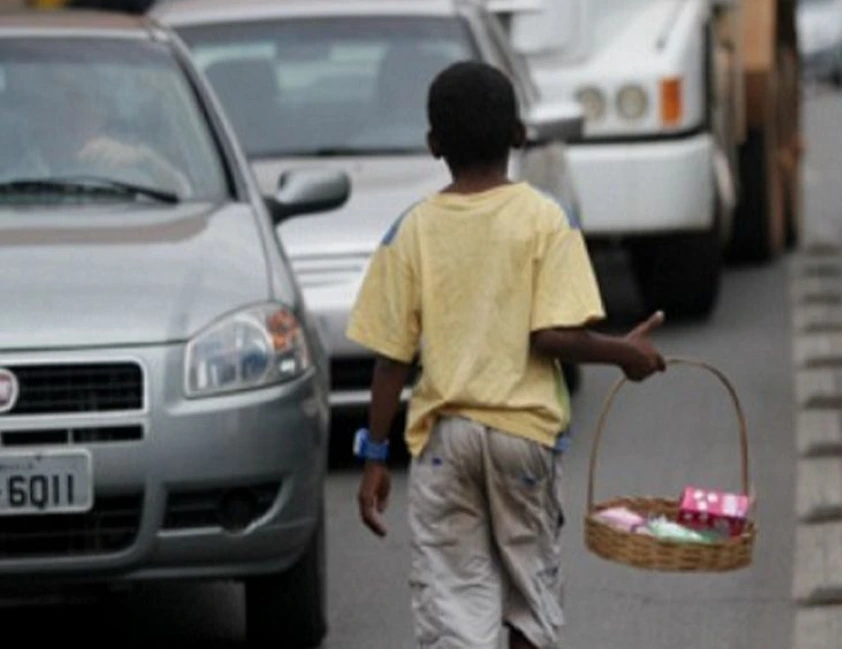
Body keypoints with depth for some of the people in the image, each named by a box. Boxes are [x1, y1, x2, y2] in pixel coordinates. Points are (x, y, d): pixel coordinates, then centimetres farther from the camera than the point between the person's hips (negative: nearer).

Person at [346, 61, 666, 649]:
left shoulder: (412, 231, -1)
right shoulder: (545, 220, -5)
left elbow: (392, 357, -1)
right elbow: (555, 335, -14)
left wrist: (375, 455, 5)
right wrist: (623, 353, 3)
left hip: (442, 434, 0)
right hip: (525, 426, 0)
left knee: (451, 598, 0)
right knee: (532, 586, 16)